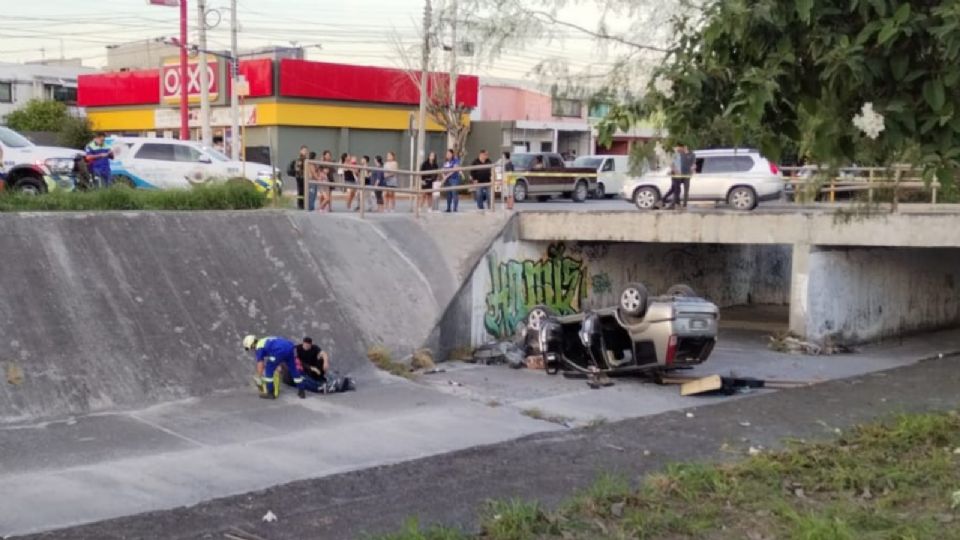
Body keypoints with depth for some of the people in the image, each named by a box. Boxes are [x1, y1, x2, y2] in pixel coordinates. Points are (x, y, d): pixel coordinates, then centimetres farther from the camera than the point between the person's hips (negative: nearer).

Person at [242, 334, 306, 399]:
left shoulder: (258, 347, 14)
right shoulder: (267, 341, 37)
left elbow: (260, 365, 11)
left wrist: (258, 379, 19)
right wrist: (279, 367, 56)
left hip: (280, 351, -8)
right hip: (290, 347, 8)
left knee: (269, 370, 11)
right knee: (294, 369, 20)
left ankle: (270, 393, 15)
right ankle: (301, 391, 26)